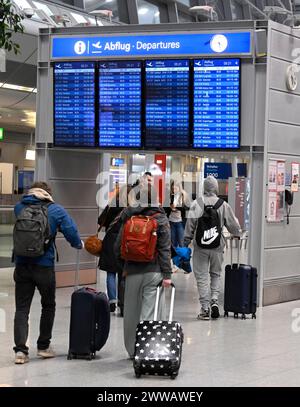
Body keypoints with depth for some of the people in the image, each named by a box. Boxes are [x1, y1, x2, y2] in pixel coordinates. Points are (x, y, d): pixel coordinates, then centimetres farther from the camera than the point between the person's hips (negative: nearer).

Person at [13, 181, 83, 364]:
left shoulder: (20, 207, 3)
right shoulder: (56, 210, -5)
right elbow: (71, 231, -10)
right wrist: (78, 244, 9)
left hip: (22, 265, 2)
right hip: (44, 265, -2)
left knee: (22, 308, 4)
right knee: (48, 306, 17)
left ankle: (20, 349, -8)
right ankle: (44, 346, 23)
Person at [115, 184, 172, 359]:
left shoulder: (129, 218, 4)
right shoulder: (161, 219, -3)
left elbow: (119, 247, 8)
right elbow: (165, 249, -7)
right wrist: (167, 274, -6)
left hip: (132, 272, 3)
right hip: (153, 272, -3)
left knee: (131, 312, 12)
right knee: (150, 311, -3)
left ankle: (133, 349, 22)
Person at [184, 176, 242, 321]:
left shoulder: (197, 203, -6)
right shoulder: (223, 205, -1)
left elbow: (190, 224, -8)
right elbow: (232, 225, 8)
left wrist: (186, 242, 1)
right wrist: (239, 232, 29)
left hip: (200, 245, -2)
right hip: (217, 245, 2)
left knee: (202, 276, 4)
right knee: (216, 274, 20)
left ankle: (205, 309, 3)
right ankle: (214, 301, 4)